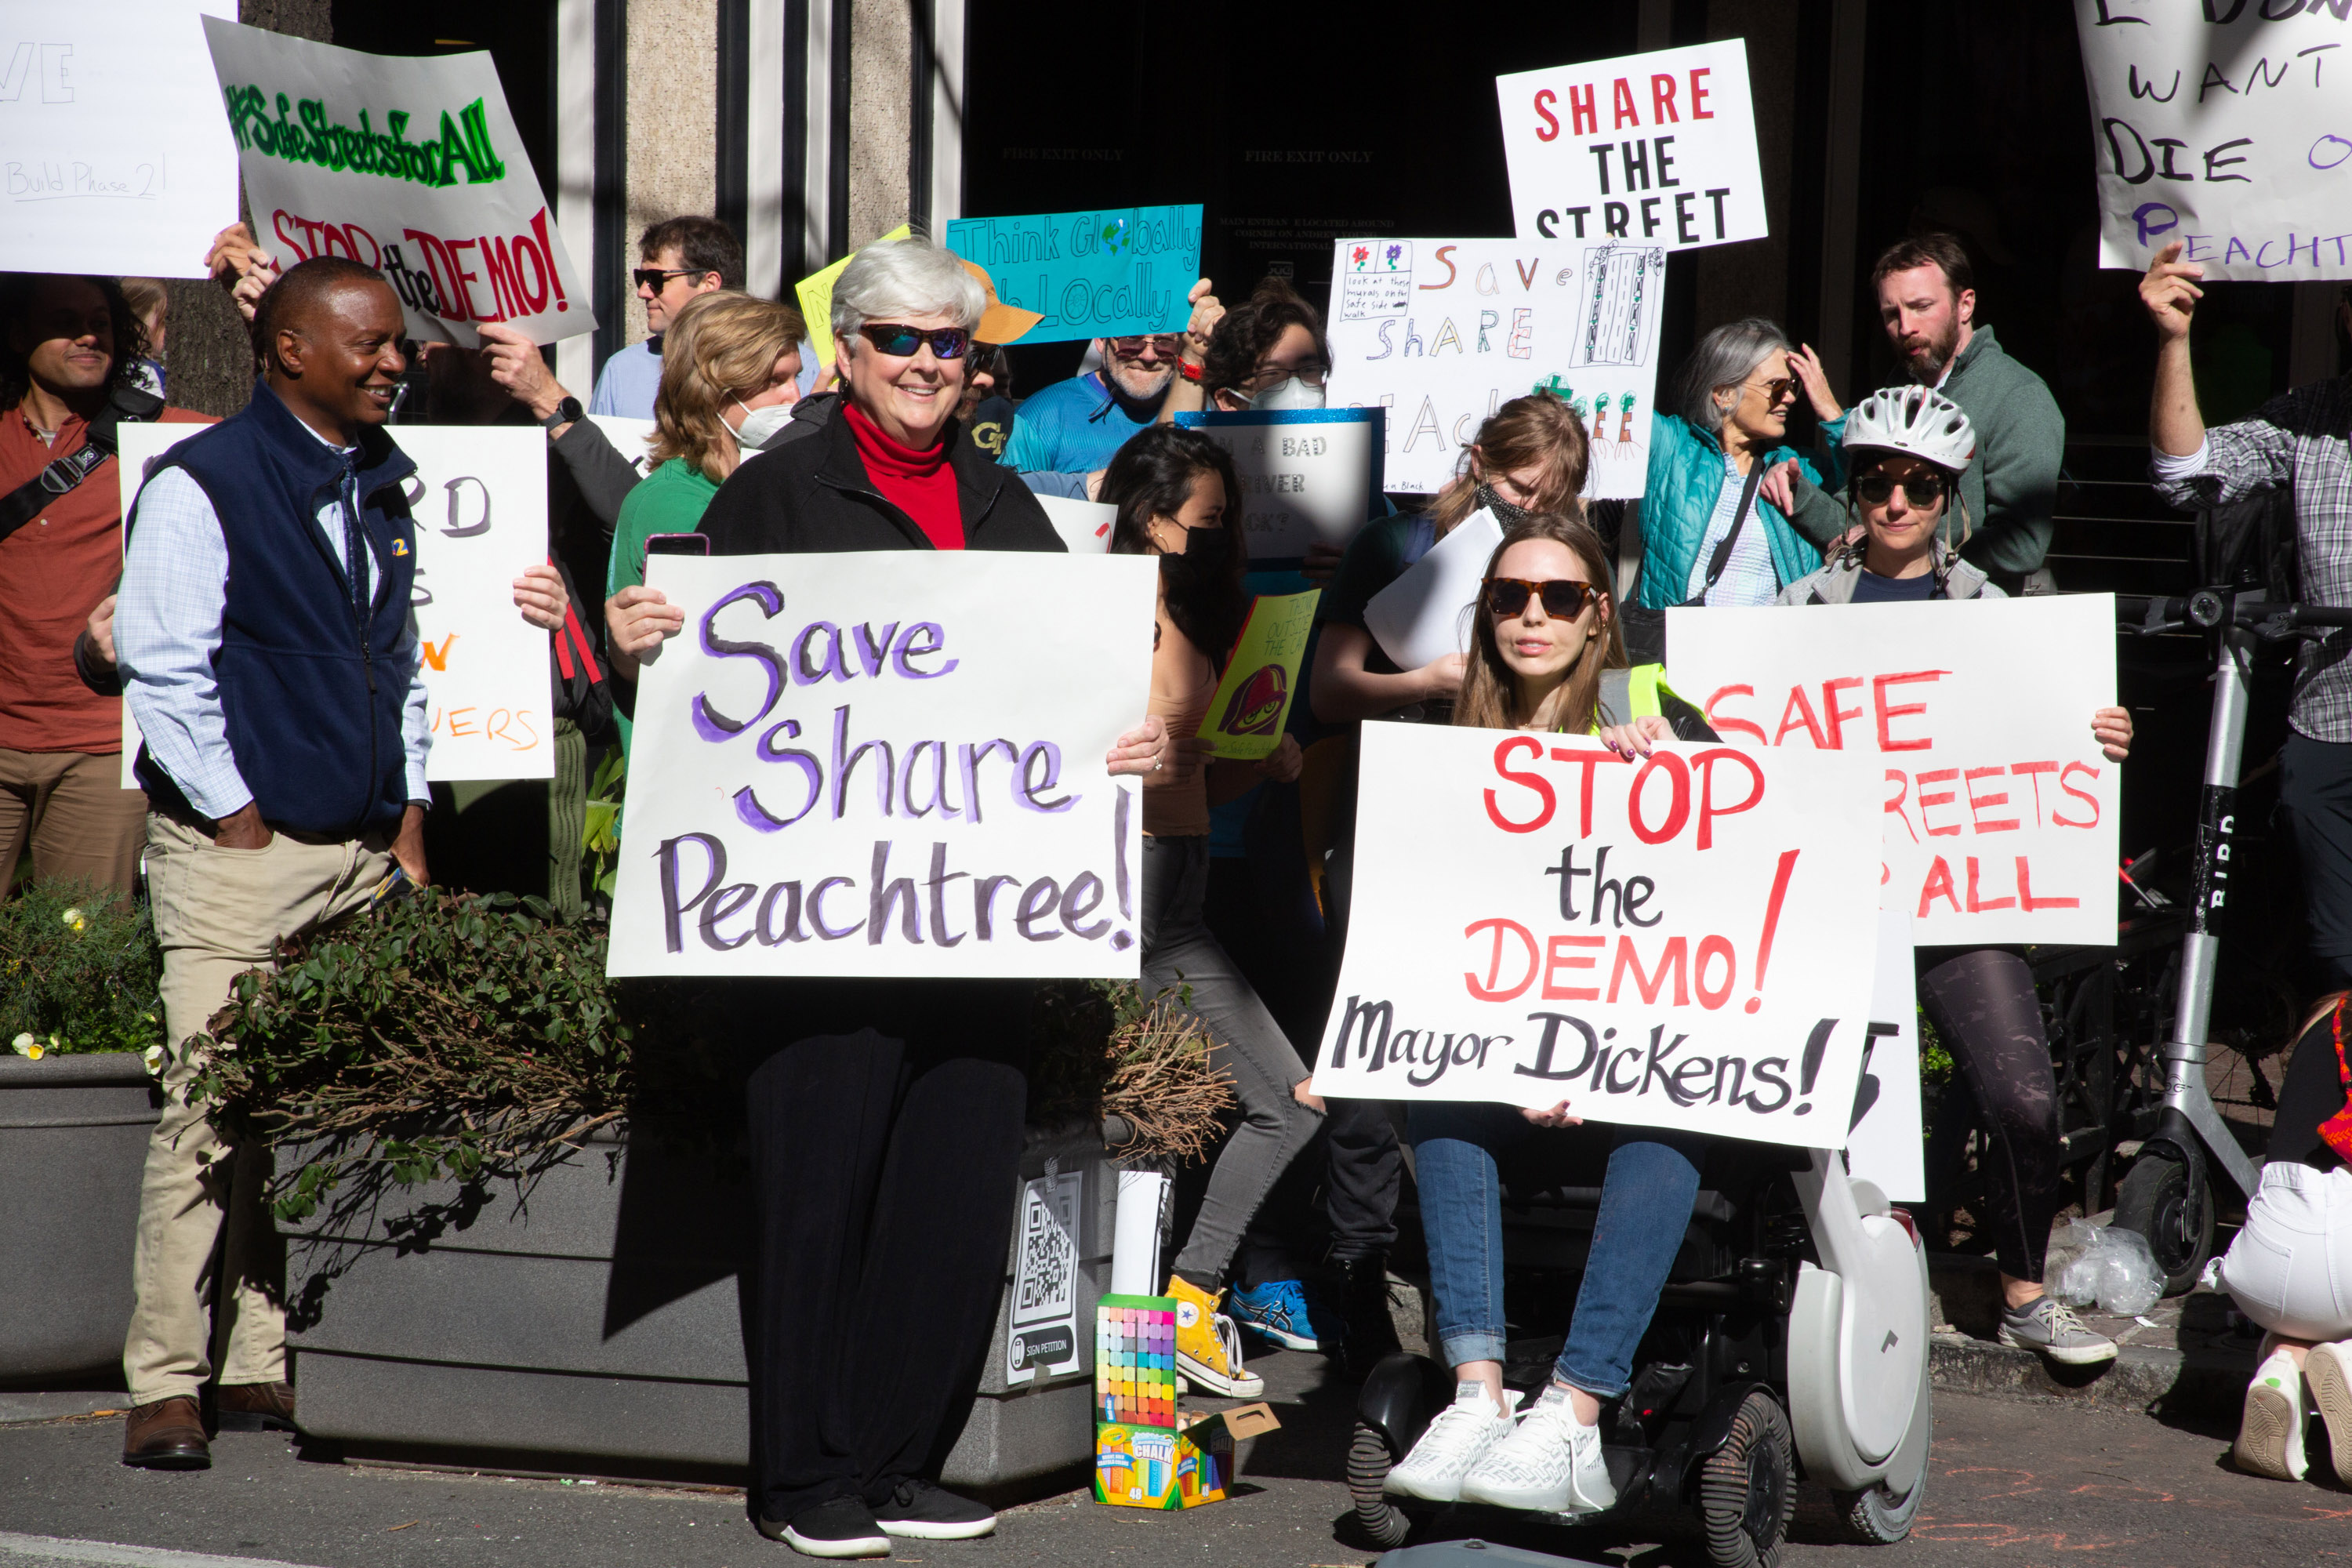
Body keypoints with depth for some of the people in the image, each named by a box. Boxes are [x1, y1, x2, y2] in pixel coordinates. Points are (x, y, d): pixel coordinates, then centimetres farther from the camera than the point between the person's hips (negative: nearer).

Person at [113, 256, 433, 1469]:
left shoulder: (380, 487, 15)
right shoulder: (201, 485, -7)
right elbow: (160, 666, -9)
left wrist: (407, 816, 15)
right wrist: (236, 817, -10)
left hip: (360, 854, 7)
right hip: (237, 853, -7)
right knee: (210, 1110, -9)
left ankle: (264, 1365, 10)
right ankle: (165, 1385, -4)